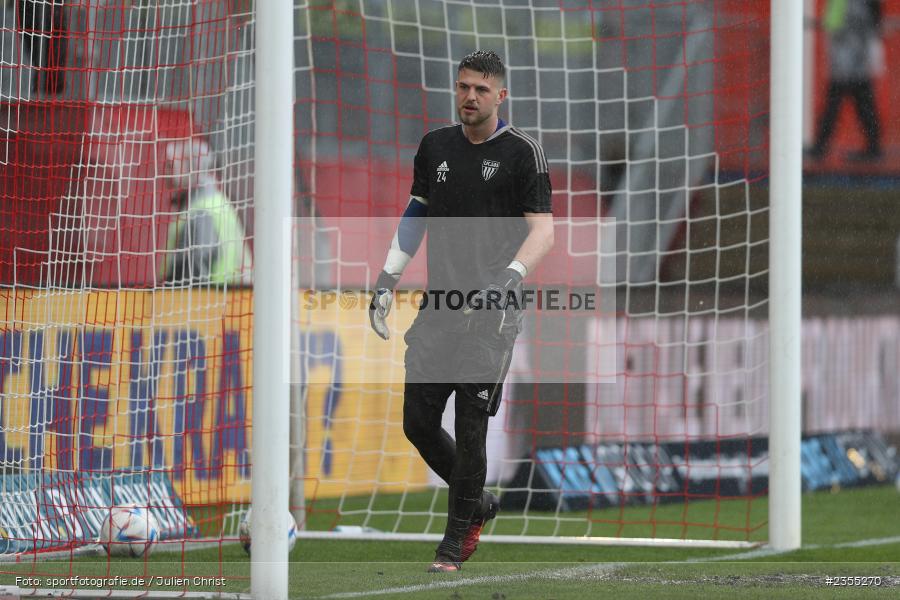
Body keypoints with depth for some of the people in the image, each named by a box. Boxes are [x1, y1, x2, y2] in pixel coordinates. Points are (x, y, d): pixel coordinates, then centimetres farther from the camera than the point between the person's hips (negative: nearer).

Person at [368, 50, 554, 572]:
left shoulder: (523, 153, -4)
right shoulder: (436, 146, 13)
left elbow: (542, 230, -9)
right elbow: (416, 216, 23)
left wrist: (512, 275, -25)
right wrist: (387, 280, 15)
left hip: (493, 313, -5)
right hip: (439, 304, 5)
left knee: (470, 427, -6)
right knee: (419, 422, 3)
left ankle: (458, 540, 7)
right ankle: (478, 503, 25)